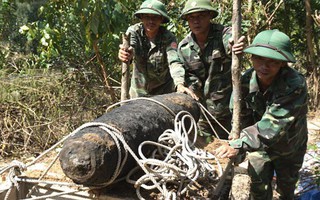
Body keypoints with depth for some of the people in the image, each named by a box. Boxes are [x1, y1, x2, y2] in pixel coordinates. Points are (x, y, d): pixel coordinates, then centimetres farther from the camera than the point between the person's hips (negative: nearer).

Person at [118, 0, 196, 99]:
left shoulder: (168, 37, -18)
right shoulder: (133, 31, -14)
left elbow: (174, 62, -30)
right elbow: (130, 48, -32)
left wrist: (180, 84, -49)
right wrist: (126, 54, -57)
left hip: (164, 90, -1)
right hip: (139, 90, 2)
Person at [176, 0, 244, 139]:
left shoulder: (223, 34, -14)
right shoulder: (184, 47, -3)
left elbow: (229, 45, -37)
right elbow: (189, 75, 1)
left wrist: (233, 47, -60)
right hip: (200, 109, 4)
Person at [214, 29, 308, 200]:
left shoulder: (295, 85, -37)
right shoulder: (246, 80, -20)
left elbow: (272, 124, -46)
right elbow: (242, 115, -8)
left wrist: (240, 145, -55)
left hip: (288, 146, -2)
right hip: (260, 143, 2)